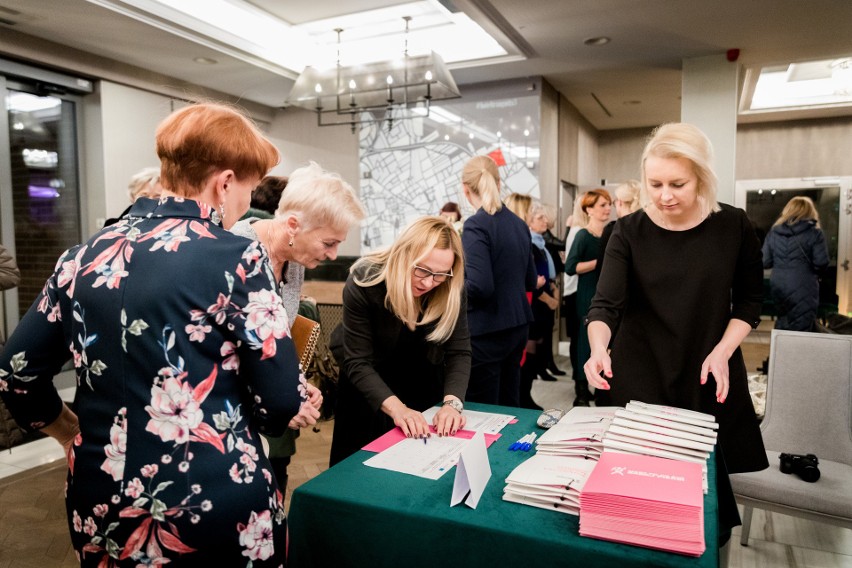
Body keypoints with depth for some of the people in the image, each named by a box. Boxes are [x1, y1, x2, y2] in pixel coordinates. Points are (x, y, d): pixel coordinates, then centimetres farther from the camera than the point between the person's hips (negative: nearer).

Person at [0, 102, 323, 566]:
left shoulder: (84, 258, 1)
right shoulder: (236, 259, -16)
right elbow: (280, 401, -16)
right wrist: (298, 410, 6)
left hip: (104, 508, 5)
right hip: (218, 506, -4)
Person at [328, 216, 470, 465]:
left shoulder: (451, 290, -22)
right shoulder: (364, 281, -30)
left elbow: (459, 352, -20)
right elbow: (358, 362, -30)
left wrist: (452, 402, -38)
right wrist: (396, 407, -43)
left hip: (422, 385, 3)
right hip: (368, 388, -2)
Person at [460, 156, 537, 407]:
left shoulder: (476, 225, -16)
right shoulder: (519, 223, 7)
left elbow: (479, 287, -23)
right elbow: (530, 281, 12)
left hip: (486, 331, -8)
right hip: (518, 325, 8)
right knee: (509, 406, 18)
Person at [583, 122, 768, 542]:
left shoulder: (733, 226, -4)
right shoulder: (629, 232, -9)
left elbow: (749, 300, 4)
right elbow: (605, 303, -15)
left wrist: (722, 351, -10)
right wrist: (598, 348, -35)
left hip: (710, 373, 1)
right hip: (642, 374, -1)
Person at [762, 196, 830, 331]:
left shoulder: (773, 232, 5)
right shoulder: (814, 233, -6)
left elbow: (765, 262, 3)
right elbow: (821, 263, -11)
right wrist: (808, 265, 10)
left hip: (778, 288, 4)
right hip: (803, 289, -4)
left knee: (783, 325, 21)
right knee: (799, 333, 1)